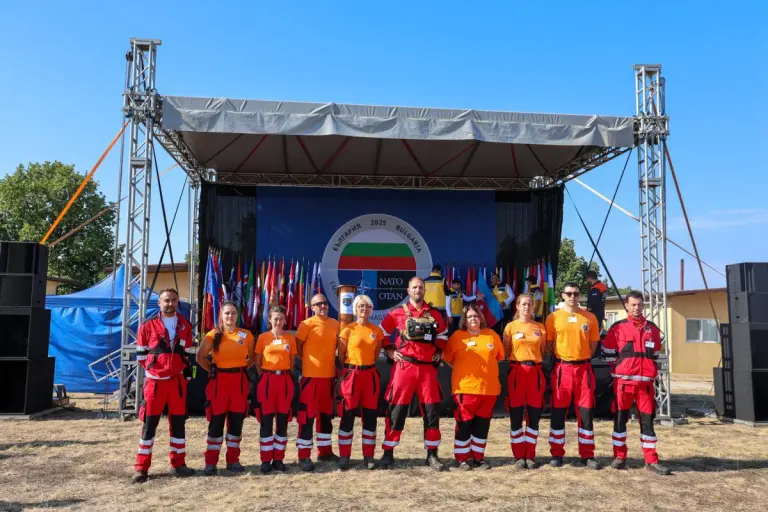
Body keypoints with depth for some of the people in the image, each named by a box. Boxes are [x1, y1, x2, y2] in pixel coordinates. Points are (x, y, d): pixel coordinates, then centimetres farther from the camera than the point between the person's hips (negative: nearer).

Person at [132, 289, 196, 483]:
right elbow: (140, 353, 6)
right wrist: (152, 369, 6)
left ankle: (178, 464, 18)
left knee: (178, 423, 8)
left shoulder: (185, 326, 8)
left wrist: (187, 374, 9)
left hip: (177, 381, 3)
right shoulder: (148, 326, -2)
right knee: (149, 424, 1)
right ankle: (141, 468, 9)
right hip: (155, 381, -3)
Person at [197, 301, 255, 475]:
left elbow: (253, 357, 14)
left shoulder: (246, 335, 4)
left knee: (236, 421, 7)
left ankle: (233, 460, 18)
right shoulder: (213, 335, -1)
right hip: (219, 380, -2)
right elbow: (201, 357, 3)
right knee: (216, 421, 0)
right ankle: (211, 462, 8)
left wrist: (242, 368, 4)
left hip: (240, 381, 2)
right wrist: (212, 370, -1)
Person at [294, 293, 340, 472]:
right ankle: (304, 456, 3)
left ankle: (325, 451, 27)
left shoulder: (335, 324, 7)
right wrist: (310, 361, 2)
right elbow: (297, 346, -4)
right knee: (307, 415, -3)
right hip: (311, 375, -6)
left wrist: (330, 362, 11)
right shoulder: (307, 324, -9)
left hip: (329, 375, 6)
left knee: (326, 415, 15)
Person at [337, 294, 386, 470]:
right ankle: (344, 456, 7)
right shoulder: (348, 330, -4)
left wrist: (366, 365, 12)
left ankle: (368, 456, 15)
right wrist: (351, 368, 8)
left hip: (370, 375, 3)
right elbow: (341, 356, 3)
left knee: (370, 416, 6)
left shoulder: (377, 331, 5)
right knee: (348, 416, -1)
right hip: (351, 375, -3)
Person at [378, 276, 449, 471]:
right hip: (404, 366, -2)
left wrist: (439, 351, 12)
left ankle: (432, 454, 14)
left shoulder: (434, 314, 9)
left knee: (432, 411, 3)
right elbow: (383, 332, 11)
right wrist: (389, 351, 2)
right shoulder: (397, 313, 1)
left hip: (428, 368, 3)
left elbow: (443, 333, 25)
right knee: (396, 410, 0)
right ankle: (388, 453, 9)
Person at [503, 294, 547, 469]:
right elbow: (505, 351, 7)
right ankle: (519, 456, 9)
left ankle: (530, 456, 13)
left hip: (535, 372, 2)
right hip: (516, 372, -2)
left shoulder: (540, 327, 9)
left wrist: (534, 361, 6)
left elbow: (543, 350, 16)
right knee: (516, 416, 0)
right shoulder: (510, 326, 3)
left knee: (534, 416, 4)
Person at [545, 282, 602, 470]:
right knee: (558, 412, 3)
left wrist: (581, 357, 9)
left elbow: (593, 344, 12)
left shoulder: (590, 318, 5)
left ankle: (587, 456, 13)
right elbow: (548, 344, 5)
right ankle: (557, 454, 12)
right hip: (562, 369, -1)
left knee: (586, 412, 4)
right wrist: (562, 358, 2)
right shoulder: (553, 317, 0)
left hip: (584, 369, 1)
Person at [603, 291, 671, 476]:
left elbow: (655, 354, 20)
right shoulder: (617, 328, 0)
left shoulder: (652, 328, 11)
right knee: (620, 419, 4)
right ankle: (619, 457, 14)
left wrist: (650, 371, 13)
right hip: (623, 381, -2)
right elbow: (609, 354, 4)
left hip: (646, 382, 2)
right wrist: (622, 367, 1)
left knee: (647, 420, 4)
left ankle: (651, 460, 10)